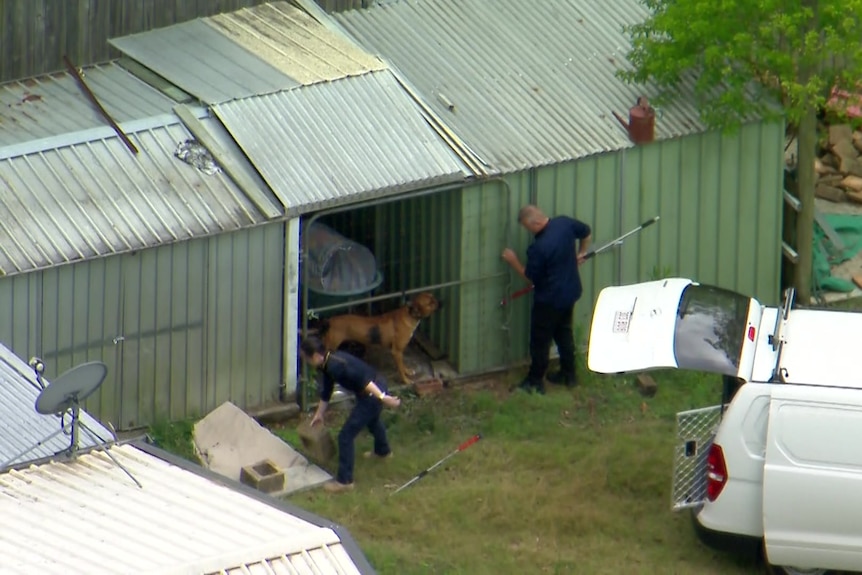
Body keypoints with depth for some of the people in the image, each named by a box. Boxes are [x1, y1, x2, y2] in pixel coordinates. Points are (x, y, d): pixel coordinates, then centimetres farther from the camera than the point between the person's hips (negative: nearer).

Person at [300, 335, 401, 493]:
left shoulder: (335, 366, -26)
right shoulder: (328, 364, 7)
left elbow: (362, 378, -31)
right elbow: (326, 391, 22)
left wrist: (382, 397, -31)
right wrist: (319, 414, 33)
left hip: (373, 394, -10)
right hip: (379, 386, 10)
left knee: (346, 435, -5)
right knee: (372, 420, 40)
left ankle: (344, 481, 4)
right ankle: (383, 451, 69)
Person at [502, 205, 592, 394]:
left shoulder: (538, 248, -31)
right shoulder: (565, 223, -11)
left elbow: (530, 276, -17)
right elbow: (587, 233, 8)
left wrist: (513, 261, -3)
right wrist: (581, 253, 24)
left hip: (549, 299, -8)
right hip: (570, 291, 8)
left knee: (540, 340, 9)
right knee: (564, 332, 25)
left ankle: (535, 382, 20)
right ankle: (569, 375, 35)